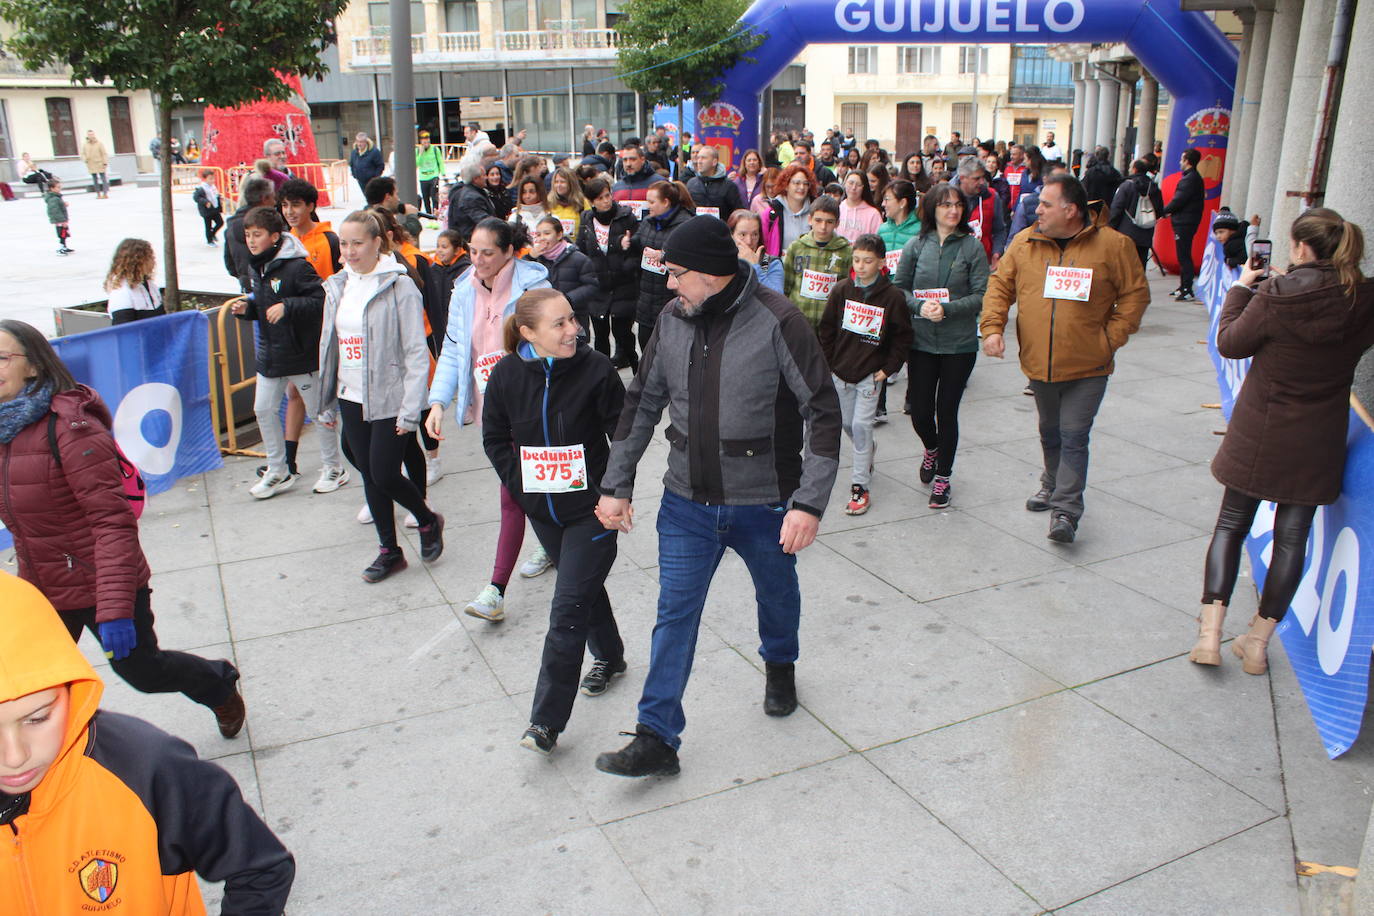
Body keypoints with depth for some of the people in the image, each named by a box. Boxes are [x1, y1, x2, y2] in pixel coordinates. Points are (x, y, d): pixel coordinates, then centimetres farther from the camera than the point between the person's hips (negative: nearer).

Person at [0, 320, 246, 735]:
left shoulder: (69, 425, -22)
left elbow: (113, 519, -25)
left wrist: (114, 608, -29)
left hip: (98, 584, -6)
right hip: (40, 591, 7)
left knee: (142, 668, 12)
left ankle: (220, 687, 41)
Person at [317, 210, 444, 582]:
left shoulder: (399, 286, -11)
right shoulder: (337, 286, 8)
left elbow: (416, 352, -13)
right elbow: (329, 347, 14)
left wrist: (410, 409, -16)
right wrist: (327, 404, 14)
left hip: (389, 400, -6)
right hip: (351, 399, 6)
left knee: (385, 475, -5)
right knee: (369, 477, 11)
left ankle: (428, 521, 24)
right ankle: (389, 551, 25)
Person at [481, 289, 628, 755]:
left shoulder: (596, 368, -16)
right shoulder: (507, 375, -7)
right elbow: (495, 438, 6)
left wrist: (611, 488, -9)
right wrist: (520, 482, -2)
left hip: (591, 510, -4)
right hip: (541, 508, 4)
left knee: (567, 610, -7)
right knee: (585, 586, 23)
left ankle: (547, 720, 1)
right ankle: (609, 656, 49)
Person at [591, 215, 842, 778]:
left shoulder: (777, 323, -17)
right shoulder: (673, 321, -3)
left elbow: (823, 413, -15)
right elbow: (642, 404, 7)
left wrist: (809, 503, -21)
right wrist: (616, 485, 5)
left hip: (765, 503, -2)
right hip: (687, 502, 3)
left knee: (777, 592, 22)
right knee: (675, 615, 3)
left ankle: (780, 666, 53)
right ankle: (656, 739, 12)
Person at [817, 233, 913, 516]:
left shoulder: (892, 297, -8)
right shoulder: (841, 290, -2)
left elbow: (903, 337, 0)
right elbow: (826, 329, 6)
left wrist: (888, 368, -6)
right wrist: (827, 363, 3)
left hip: (870, 374, -4)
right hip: (840, 371, 4)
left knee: (861, 424, -10)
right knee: (847, 422, 15)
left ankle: (860, 485, -1)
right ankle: (869, 453, 46)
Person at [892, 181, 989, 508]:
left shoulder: (973, 247, -4)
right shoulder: (915, 245, 1)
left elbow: (981, 295, -7)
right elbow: (899, 288, 4)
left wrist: (947, 309, -19)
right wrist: (920, 307, -14)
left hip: (960, 343, -1)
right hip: (921, 341, 2)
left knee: (947, 411, 5)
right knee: (920, 410, 5)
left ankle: (943, 476, 23)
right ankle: (931, 449, 40)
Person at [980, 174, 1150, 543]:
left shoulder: (1113, 245, -7)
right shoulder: (1024, 243, 1)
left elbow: (1135, 295, -2)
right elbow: (1000, 285, 7)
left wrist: (1111, 338, -9)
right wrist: (992, 327, -6)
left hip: (1087, 366, -4)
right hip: (1038, 363, 4)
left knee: (1073, 437, -7)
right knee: (1049, 433, 20)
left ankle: (1066, 509, -3)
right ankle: (1052, 485, 41)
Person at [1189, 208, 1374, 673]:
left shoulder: (1275, 296, -18)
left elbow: (1230, 343, -6)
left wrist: (1241, 288, 7)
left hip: (1259, 434, -2)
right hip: (1318, 442, 3)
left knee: (1231, 524, 11)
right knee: (1292, 538, 12)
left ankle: (1210, 632, 5)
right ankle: (1258, 641, 19)